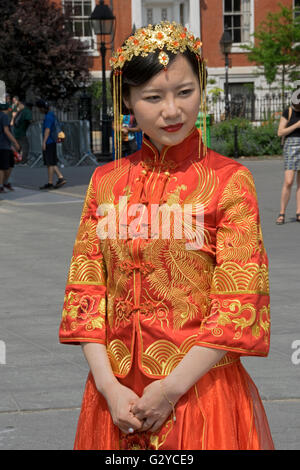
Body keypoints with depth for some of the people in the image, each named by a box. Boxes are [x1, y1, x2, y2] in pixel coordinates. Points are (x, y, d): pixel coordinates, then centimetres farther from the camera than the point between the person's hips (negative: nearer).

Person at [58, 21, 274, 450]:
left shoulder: (229, 181, -6)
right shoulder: (106, 182, 5)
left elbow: (239, 304, -10)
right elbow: (85, 289, 3)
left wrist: (171, 389, -15)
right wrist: (109, 386, -9)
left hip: (198, 384, -3)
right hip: (116, 392, 3)